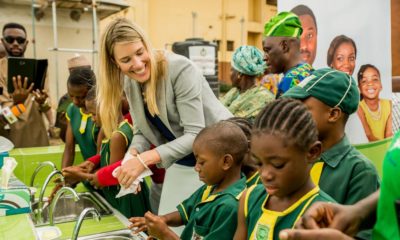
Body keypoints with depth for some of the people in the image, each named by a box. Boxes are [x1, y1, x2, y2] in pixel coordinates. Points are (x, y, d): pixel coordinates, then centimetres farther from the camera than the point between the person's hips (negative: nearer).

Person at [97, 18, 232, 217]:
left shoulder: (180, 69, -25)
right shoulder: (129, 83, -3)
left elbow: (196, 134, -28)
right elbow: (142, 131, 4)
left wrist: (145, 159, -34)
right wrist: (133, 154, -18)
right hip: (181, 161, 6)